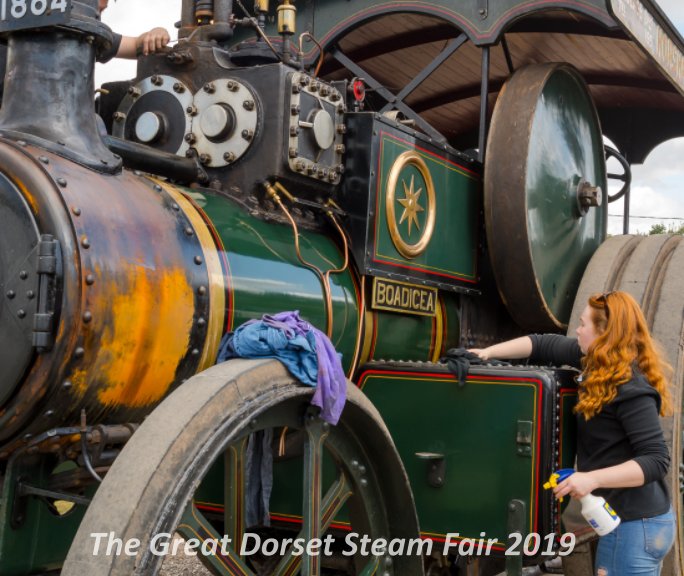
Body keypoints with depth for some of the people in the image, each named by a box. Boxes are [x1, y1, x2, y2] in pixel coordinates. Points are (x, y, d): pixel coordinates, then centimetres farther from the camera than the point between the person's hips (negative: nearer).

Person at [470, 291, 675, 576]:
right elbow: (545, 344, 11)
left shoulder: (631, 389, -23)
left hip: (634, 527, -9)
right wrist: (488, 352, 7)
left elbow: (657, 460, -25)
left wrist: (592, 479, -31)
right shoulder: (597, 362, 3)